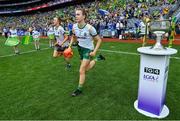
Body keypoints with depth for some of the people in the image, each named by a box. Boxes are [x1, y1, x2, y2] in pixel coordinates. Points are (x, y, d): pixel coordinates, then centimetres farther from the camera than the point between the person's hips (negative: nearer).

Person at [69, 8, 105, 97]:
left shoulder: (89, 28, -25)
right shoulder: (74, 27, -9)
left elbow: (99, 40, -15)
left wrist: (94, 51, -21)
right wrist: (70, 46, 2)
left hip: (88, 50, -6)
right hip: (80, 48, 6)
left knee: (82, 71, -7)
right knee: (85, 69, 19)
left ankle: (79, 89, 13)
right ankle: (97, 59, 40)